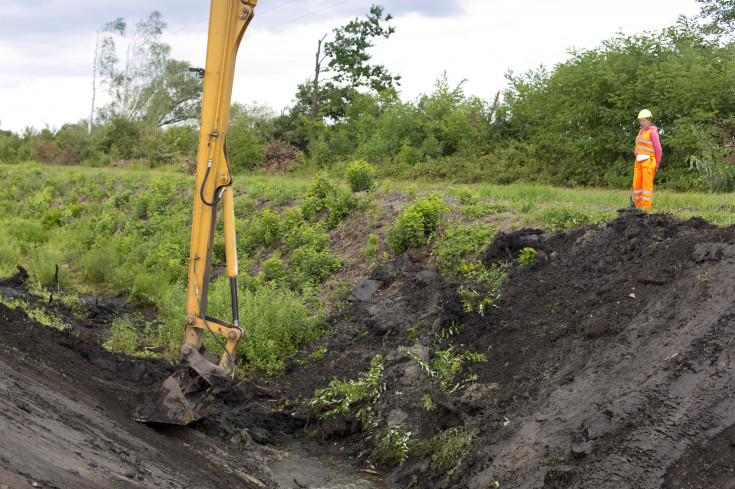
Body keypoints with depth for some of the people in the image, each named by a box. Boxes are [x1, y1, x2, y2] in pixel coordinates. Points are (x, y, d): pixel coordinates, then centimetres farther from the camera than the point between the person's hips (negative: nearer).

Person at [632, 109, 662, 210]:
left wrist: (657, 164, -1)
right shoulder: (642, 131, 19)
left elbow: (658, 149, -6)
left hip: (648, 162, -8)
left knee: (647, 185, -8)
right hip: (639, 162, 8)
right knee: (636, 185, 4)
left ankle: (646, 207, -7)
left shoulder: (652, 132, -6)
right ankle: (638, 206, 11)